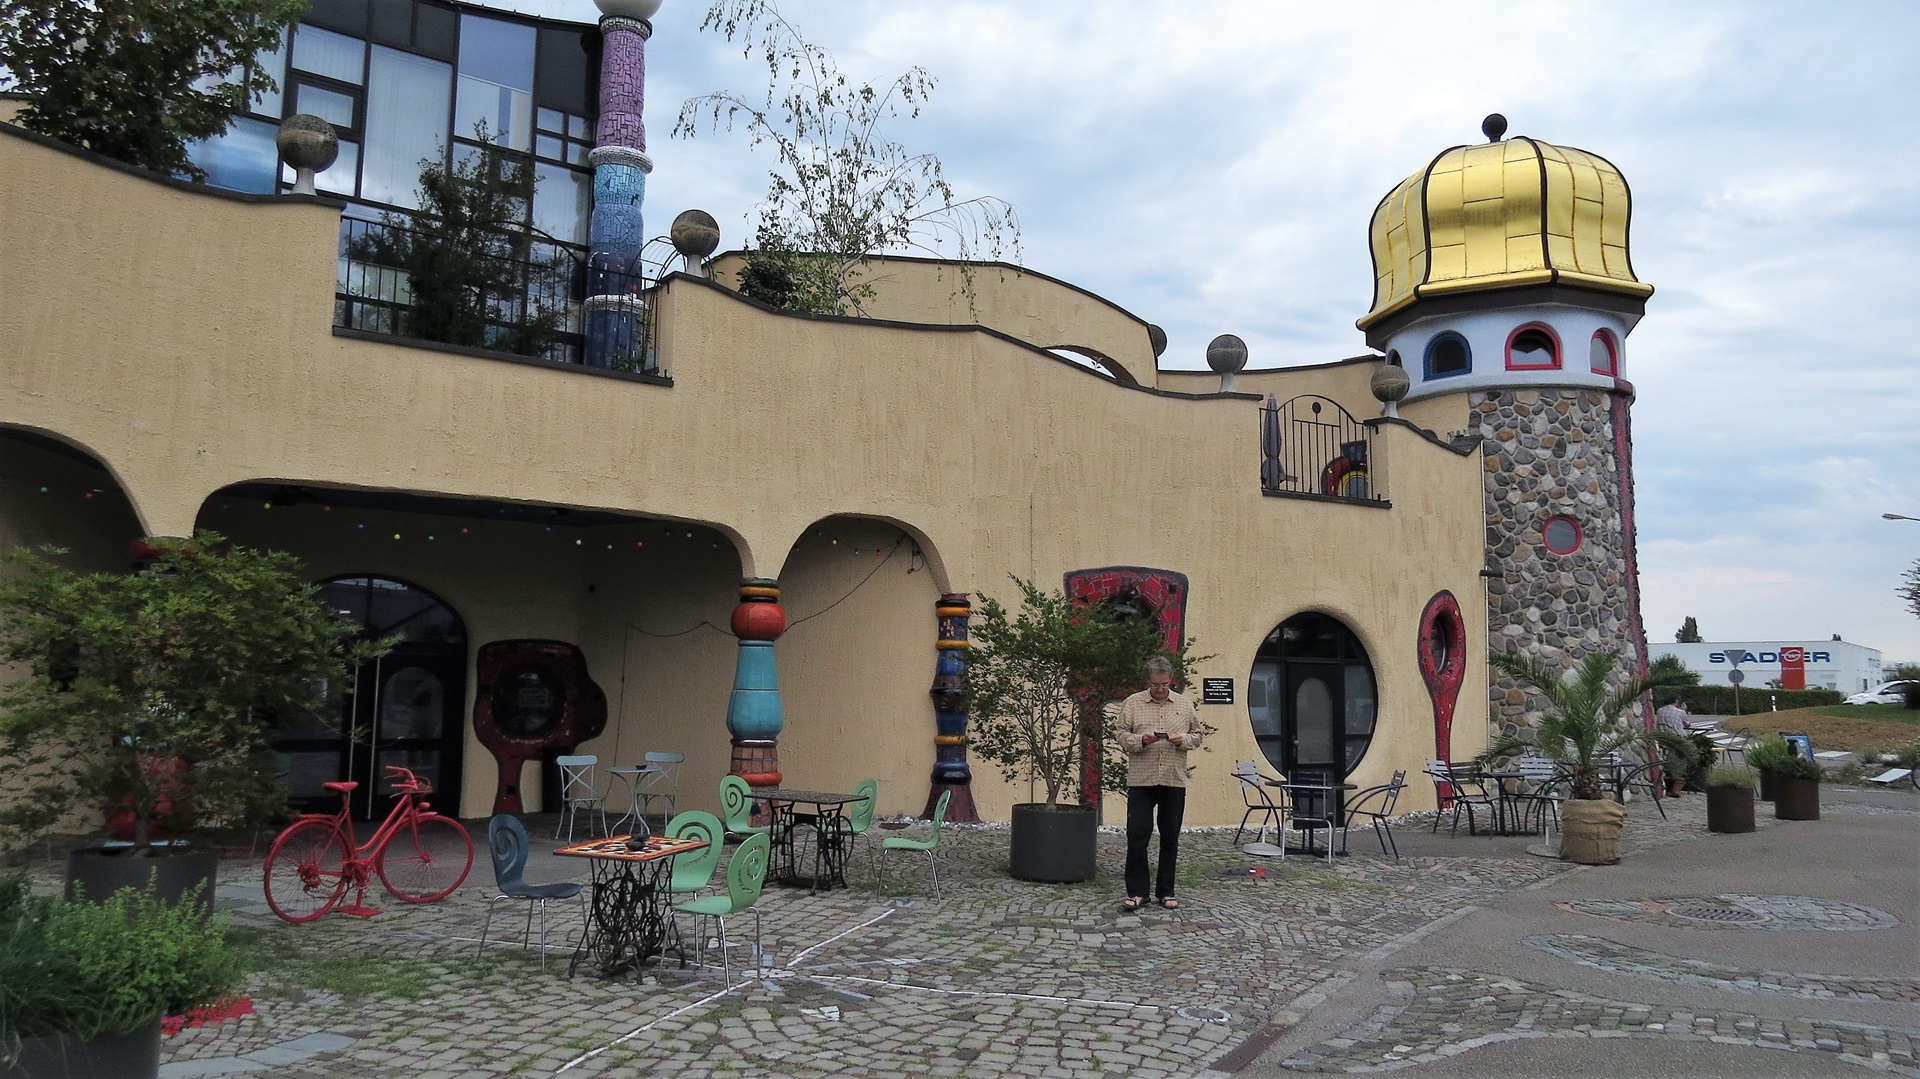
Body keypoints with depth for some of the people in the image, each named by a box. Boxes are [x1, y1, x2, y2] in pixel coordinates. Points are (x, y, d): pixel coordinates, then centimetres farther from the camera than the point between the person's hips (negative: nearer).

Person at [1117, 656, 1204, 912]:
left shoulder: (1185, 705, 10)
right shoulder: (1132, 703, 4)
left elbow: (1197, 736, 13)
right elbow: (1123, 737, 2)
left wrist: (1183, 739, -8)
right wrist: (1141, 740, -17)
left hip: (1174, 782, 2)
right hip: (1141, 781, -2)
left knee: (1170, 838, 7)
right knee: (1137, 835, -4)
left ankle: (1165, 892, 18)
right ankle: (1137, 892, 5)